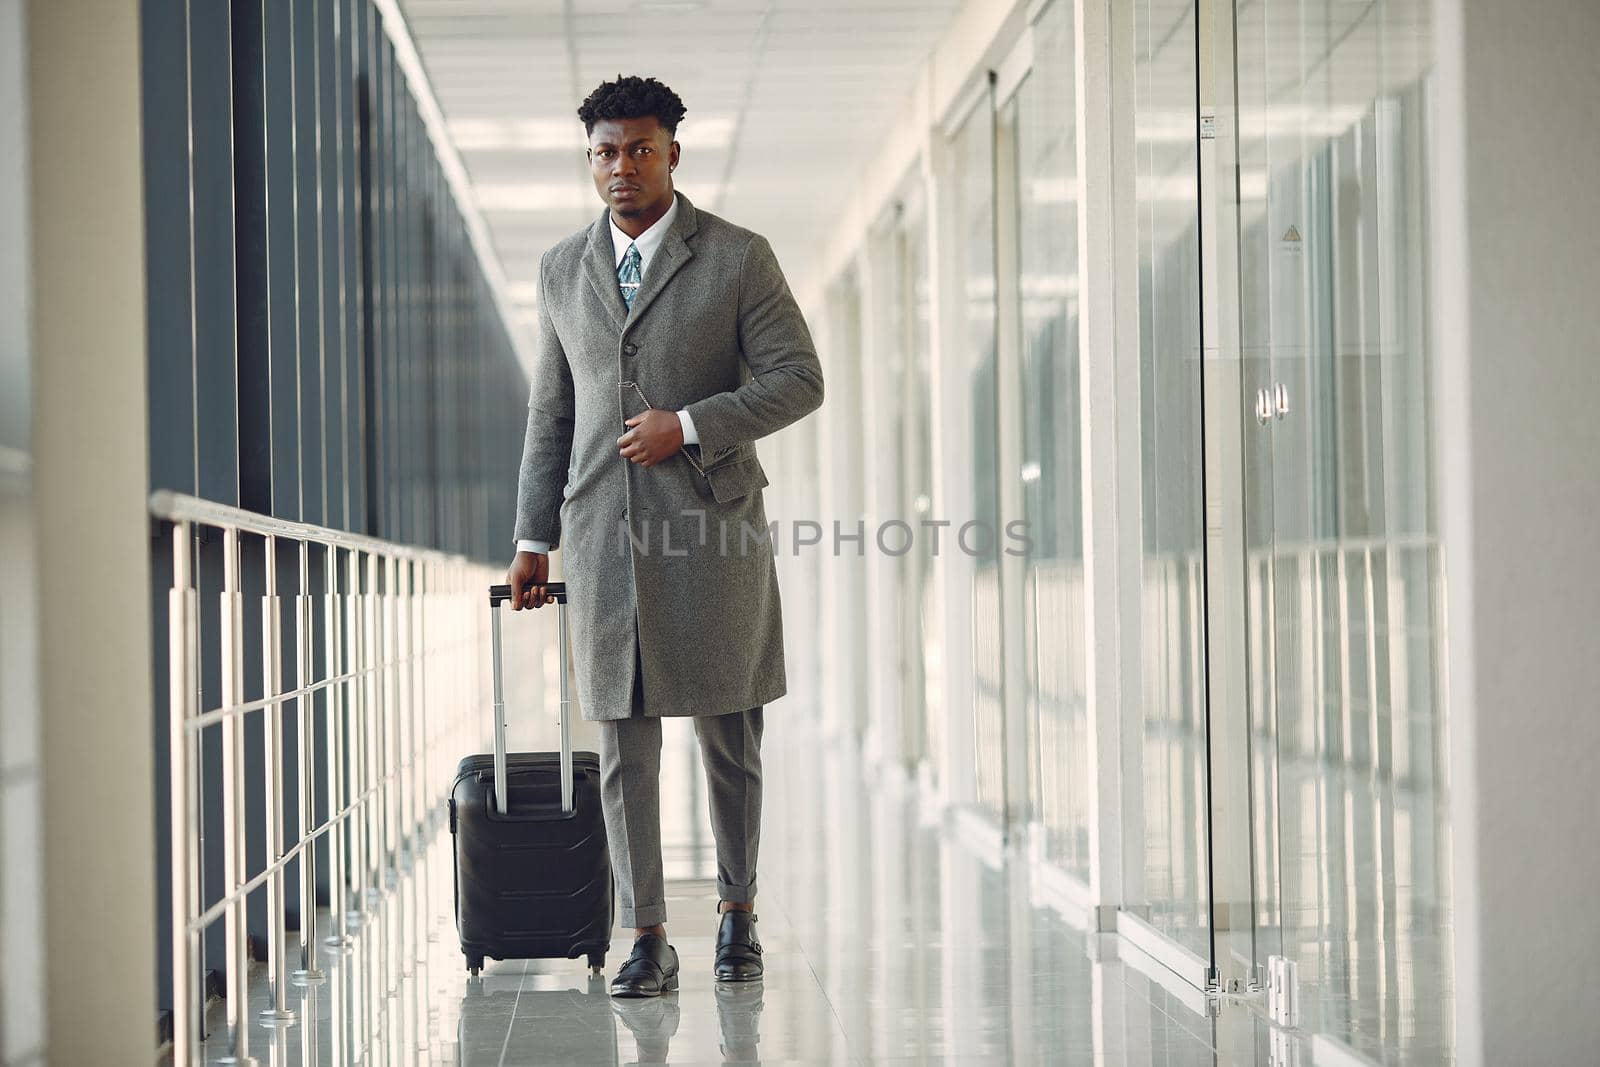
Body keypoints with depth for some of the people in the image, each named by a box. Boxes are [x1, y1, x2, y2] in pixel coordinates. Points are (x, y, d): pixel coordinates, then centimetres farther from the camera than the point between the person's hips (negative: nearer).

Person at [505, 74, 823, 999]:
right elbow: (552, 412, 16)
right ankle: (648, 940, 4)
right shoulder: (564, 269, 12)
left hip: (712, 526, -2)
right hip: (603, 532, 3)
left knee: (729, 735, 7)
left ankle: (738, 912, 24)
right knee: (624, 745, 0)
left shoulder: (739, 258, 0)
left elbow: (799, 381, -4)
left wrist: (691, 426, -16)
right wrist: (534, 538, 13)